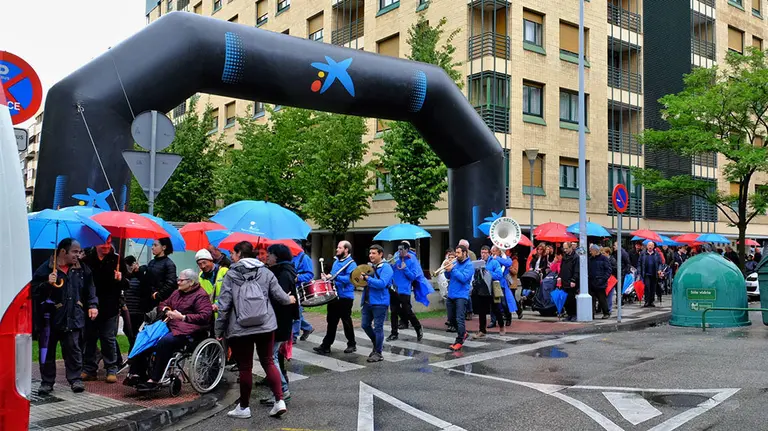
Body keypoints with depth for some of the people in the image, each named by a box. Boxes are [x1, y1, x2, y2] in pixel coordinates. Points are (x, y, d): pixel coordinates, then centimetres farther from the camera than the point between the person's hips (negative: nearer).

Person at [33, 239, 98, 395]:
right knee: (48, 351, 8)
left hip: (73, 318, 2)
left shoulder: (82, 269, 6)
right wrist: (47, 284, -23)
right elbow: (35, 292, -7)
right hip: (51, 318, -1)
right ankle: (47, 382, 20)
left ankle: (75, 379, 14)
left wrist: (92, 305, 4)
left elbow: (90, 289, 15)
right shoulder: (46, 269, -5)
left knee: (73, 349, 3)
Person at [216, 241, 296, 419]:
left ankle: (244, 407, 19)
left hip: (239, 329, -3)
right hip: (266, 326, 3)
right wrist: (290, 299, 26)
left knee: (245, 367, 6)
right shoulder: (265, 272, 4)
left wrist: (219, 329, 0)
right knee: (269, 362, 13)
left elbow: (224, 304, -8)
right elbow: (279, 296, 3)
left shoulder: (231, 274, -4)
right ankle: (280, 401, 6)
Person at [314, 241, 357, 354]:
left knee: (346, 322, 3)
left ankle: (352, 345, 17)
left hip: (345, 297, -8)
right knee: (331, 321, 9)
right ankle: (326, 345, 12)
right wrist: (327, 277, 4)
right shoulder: (336, 262, 15)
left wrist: (334, 277, -27)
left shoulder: (351, 264, -11)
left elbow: (349, 278, -25)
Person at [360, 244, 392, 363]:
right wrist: (361, 279, -1)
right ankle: (377, 344, 33)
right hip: (367, 301, 8)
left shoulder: (386, 267, -10)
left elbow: (382, 283, -23)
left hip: (379, 302, -8)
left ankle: (378, 353, 9)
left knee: (378, 328, -2)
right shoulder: (369, 266, 14)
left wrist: (367, 278, -22)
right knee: (365, 325, 12)